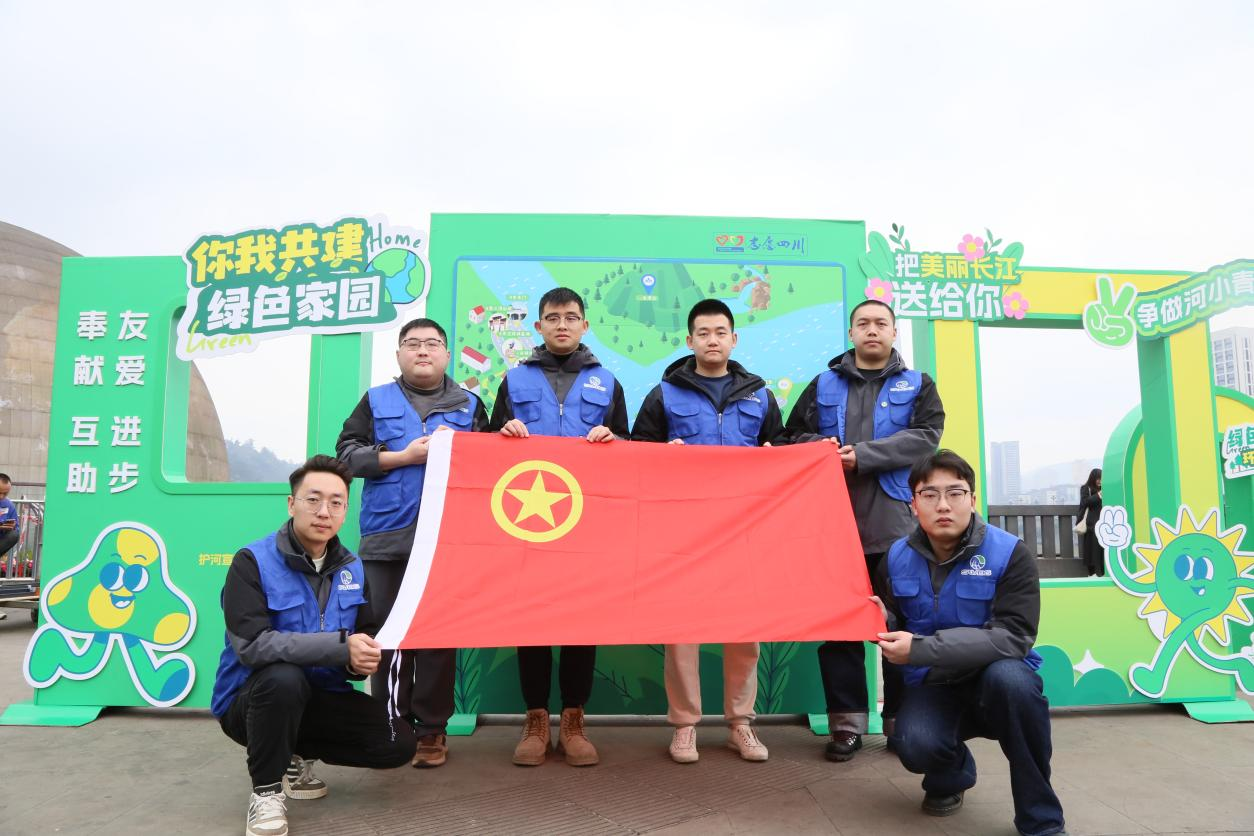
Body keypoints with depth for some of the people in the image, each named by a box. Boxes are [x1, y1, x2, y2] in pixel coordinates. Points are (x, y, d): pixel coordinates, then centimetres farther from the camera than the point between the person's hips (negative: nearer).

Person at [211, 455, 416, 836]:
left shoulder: (352, 568, 0)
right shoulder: (253, 561, -16)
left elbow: (367, 637, 3)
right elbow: (251, 644, -29)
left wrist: (360, 661, -22)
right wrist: (341, 647, -35)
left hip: (320, 698, 5)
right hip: (251, 700, -5)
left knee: (398, 744, -10)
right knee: (284, 677, -38)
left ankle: (295, 755, 14)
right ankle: (266, 791, -12)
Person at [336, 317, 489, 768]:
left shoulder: (469, 405, 13)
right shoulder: (376, 400, 11)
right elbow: (346, 453, 2)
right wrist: (403, 456, -8)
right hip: (386, 539, 0)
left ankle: (432, 729, 14)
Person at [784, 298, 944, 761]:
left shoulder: (917, 386, 11)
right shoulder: (824, 385, 14)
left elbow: (926, 436, -5)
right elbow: (794, 435, 10)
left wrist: (863, 455, -16)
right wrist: (821, 448, -12)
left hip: (895, 520, -1)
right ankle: (847, 723, 12)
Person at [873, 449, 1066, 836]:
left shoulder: (1009, 553, -15)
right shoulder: (897, 558, -3)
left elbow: (1012, 638, -26)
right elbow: (895, 629, 7)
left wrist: (920, 648, -33)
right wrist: (883, 622, -19)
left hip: (998, 684, -2)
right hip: (932, 686, 2)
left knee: (1008, 675, -37)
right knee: (914, 743, -30)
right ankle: (951, 776, 12)